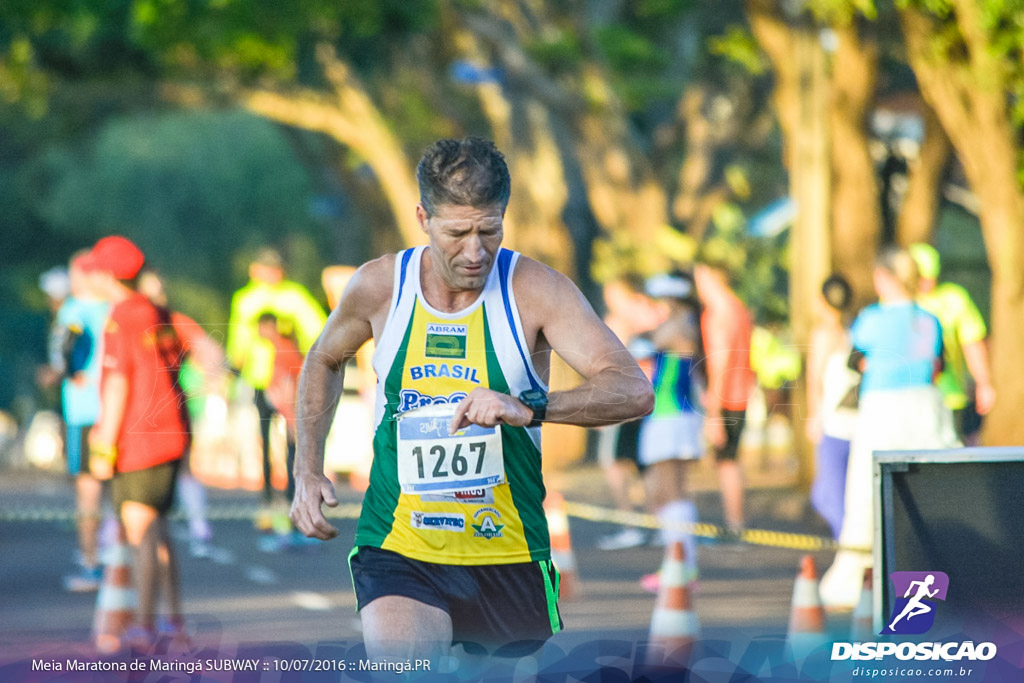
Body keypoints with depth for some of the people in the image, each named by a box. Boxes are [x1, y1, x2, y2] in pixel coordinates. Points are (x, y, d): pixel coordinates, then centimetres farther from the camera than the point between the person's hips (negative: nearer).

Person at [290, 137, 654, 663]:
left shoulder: (535, 290, -11)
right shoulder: (380, 286, -3)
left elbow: (634, 392, -22)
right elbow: (324, 360, 20)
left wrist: (528, 409, -37)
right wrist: (308, 470, 9)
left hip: (509, 557, 0)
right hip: (398, 553, 0)